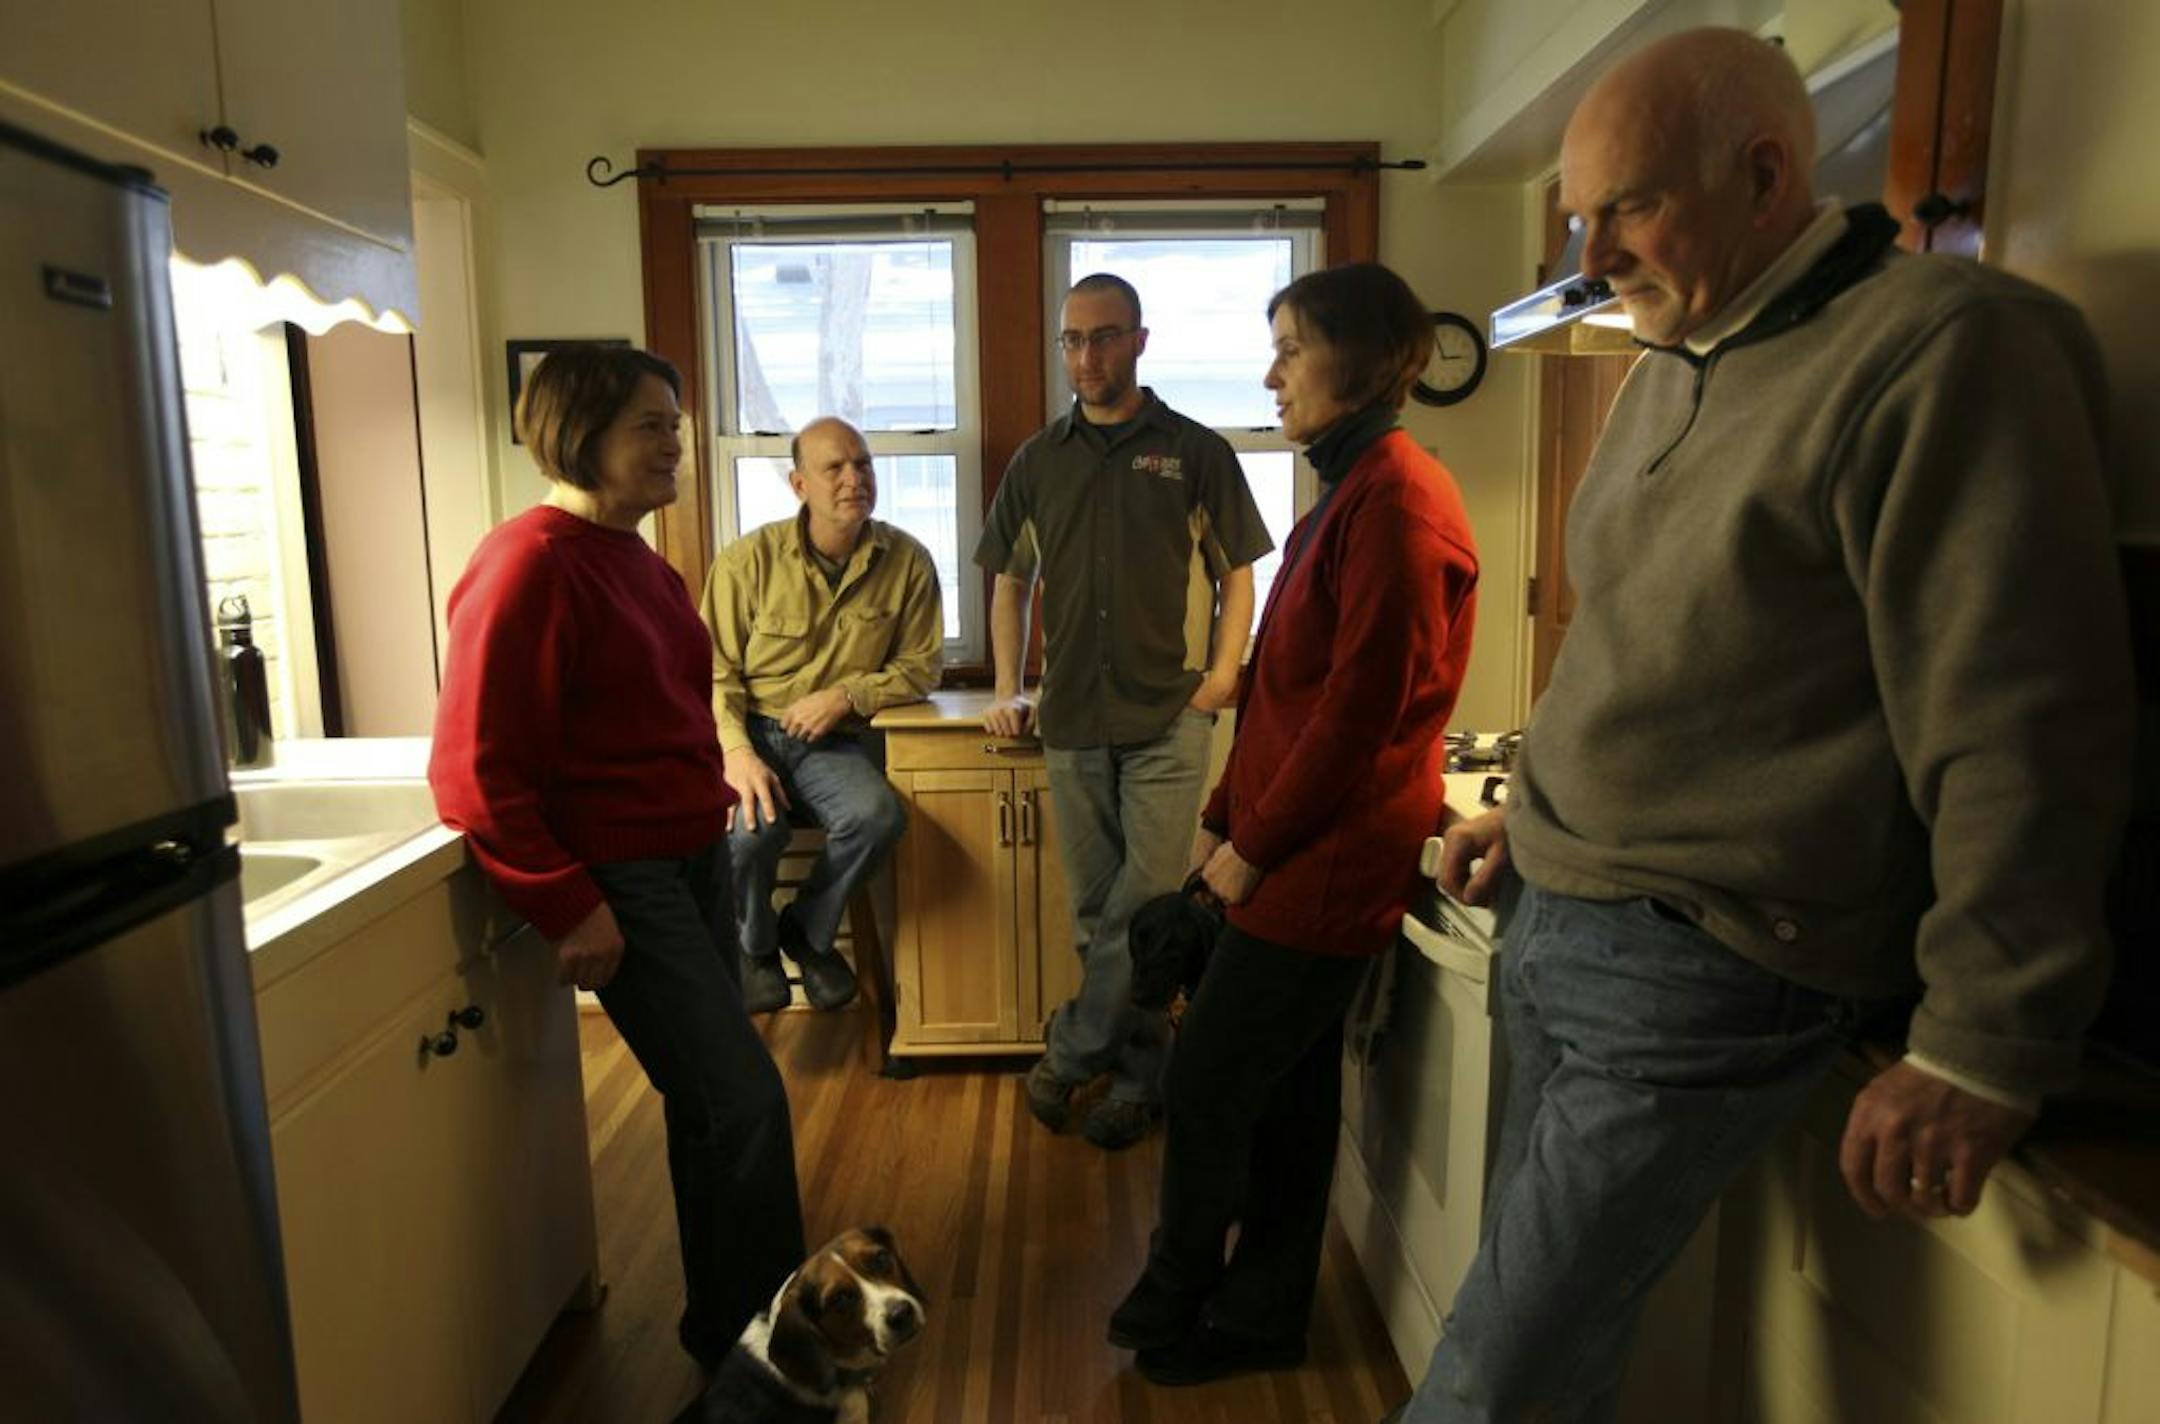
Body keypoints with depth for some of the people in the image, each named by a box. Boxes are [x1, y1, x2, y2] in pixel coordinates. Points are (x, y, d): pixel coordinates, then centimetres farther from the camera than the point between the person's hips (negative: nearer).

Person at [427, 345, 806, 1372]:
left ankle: (727, 1321, 37)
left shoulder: (630, 554, 10)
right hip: (617, 880, -9)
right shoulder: (528, 566, -17)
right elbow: (473, 772, -19)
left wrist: (709, 817, 10)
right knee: (747, 1102, -6)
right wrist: (567, 906, -18)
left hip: (691, 856, 9)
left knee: (708, 1098, 18)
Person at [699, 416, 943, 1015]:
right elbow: (714, 674, -4)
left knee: (879, 814, -29)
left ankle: (808, 932, 4)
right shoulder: (749, 559, -7)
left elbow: (919, 668, 5)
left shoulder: (908, 561, -2)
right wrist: (737, 753, -20)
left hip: (831, 740, 2)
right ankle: (755, 946, 5)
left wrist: (848, 695, -11)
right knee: (751, 825, -32)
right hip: (749, 729, -1)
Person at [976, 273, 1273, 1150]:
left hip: (1167, 717, -3)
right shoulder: (1039, 460, 11)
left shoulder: (1195, 451, 3)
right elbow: (1009, 580, 18)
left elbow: (1236, 575, 6)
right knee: (1096, 910, 8)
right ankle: (1143, 1072, 22)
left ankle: (1070, 1052, 11)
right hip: (1072, 718, 3)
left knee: (1147, 900, -6)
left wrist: (1223, 674, -7)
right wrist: (1007, 688, 10)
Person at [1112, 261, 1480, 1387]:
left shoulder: (1397, 500, -17)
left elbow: (1363, 705, -21)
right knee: (1285, 1090, 17)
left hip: (1324, 865, -9)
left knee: (1207, 1084, 3)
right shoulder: (1351, 490, 15)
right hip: (1296, 857, 9)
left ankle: (1174, 1310, 25)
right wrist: (1224, 818, 12)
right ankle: (1261, 1316, 33)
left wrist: (1256, 845, -12)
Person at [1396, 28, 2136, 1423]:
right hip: (1559, 929, 8)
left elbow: (2020, 728, -18)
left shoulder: (1946, 350, -15)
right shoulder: (1670, 368, 12)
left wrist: (1979, 1052, -16)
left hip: (1705, 978, -8)